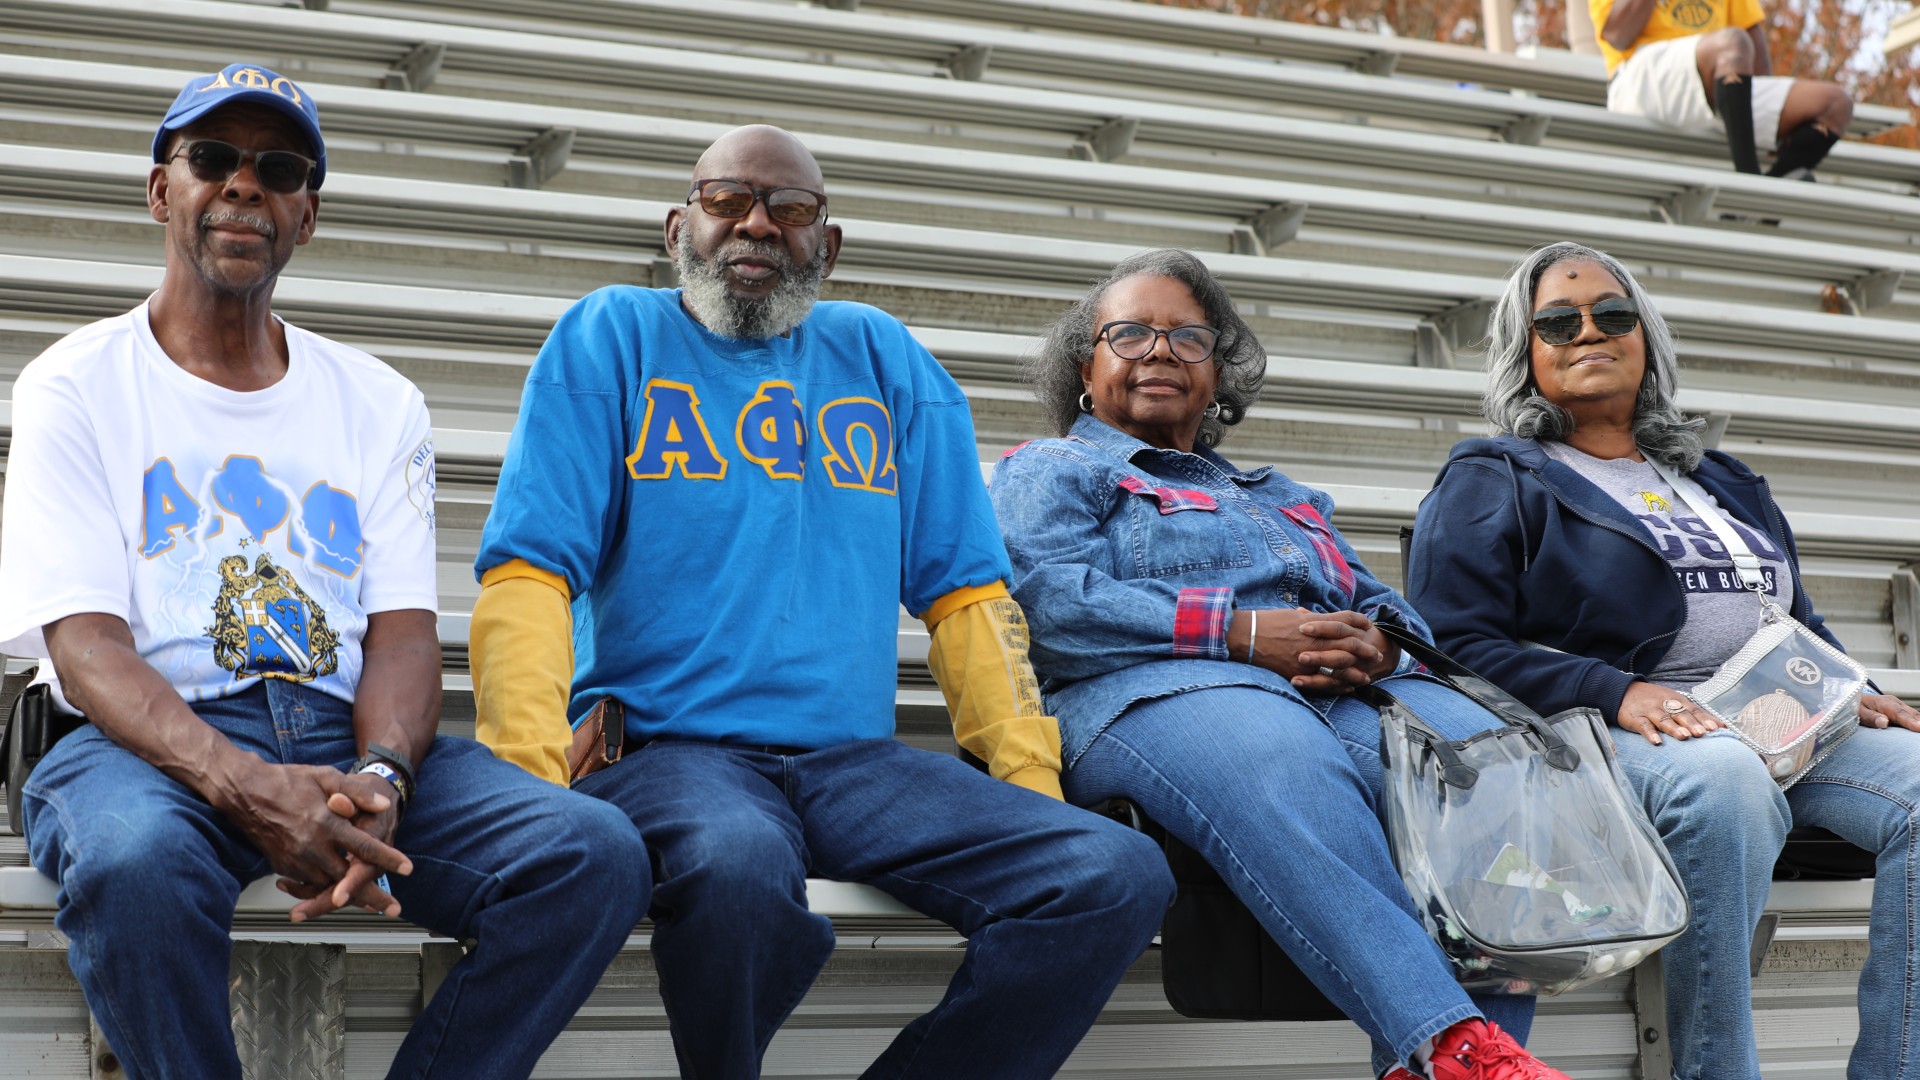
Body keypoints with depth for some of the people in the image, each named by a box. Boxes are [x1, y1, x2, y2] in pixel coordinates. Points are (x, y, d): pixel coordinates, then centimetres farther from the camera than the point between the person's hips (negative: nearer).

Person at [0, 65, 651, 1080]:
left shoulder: (378, 403, 18)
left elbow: (404, 632, 7)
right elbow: (85, 643, -6)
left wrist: (380, 778, -18)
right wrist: (247, 787, -25)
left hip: (348, 731, 4)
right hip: (157, 739, -3)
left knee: (597, 852, -23)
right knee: (134, 861, -40)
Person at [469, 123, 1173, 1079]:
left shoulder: (883, 360, 19)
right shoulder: (611, 338, 9)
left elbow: (965, 591, 16)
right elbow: (528, 571, -2)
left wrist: (1032, 783, 2)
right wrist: (536, 781, -18)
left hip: (855, 761, 4)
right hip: (664, 746, -3)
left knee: (1120, 876, -19)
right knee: (737, 862, -39)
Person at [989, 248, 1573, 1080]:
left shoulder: (1286, 500, 39)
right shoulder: (1050, 471, 21)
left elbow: (1380, 603, 27)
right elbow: (1043, 600, -1)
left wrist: (1379, 645, -2)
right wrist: (1242, 633, -10)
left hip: (1345, 695, 5)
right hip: (1154, 692, -5)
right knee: (1284, 764, -41)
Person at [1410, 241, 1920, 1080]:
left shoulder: (1723, 486, 31)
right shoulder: (1494, 484, 10)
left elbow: (1801, 626, 34)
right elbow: (1456, 647, -3)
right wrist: (1615, 692, -16)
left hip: (1779, 725, 6)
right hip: (1606, 731, -6)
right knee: (1724, 779, -40)